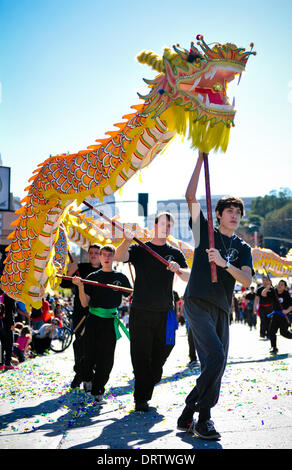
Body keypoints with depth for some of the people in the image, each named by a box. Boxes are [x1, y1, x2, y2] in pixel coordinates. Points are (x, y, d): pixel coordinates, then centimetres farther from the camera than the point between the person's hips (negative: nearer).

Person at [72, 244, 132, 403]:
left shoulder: (121, 277, 7)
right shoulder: (92, 277, 7)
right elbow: (85, 303, 1)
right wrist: (80, 286, -12)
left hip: (111, 321, 0)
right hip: (93, 321, 0)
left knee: (106, 358, -3)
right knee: (90, 355, 2)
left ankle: (98, 391, 8)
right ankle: (87, 378, 33)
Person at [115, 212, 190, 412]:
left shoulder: (175, 254, 10)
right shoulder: (139, 249, 5)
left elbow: (188, 277, -2)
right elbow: (119, 257, -14)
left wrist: (178, 269, -25)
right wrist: (127, 241, -34)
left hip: (165, 312, 2)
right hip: (140, 311, -2)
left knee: (159, 357, 8)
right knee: (141, 357, -3)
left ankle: (145, 393, 28)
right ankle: (140, 399, 6)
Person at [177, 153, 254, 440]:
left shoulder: (242, 248, 14)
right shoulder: (206, 231, 8)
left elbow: (246, 280, -1)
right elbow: (190, 196, -4)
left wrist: (224, 263, -18)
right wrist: (201, 158, -6)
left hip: (221, 308, 5)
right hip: (197, 303, -5)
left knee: (217, 365, 2)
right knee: (215, 356, -19)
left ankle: (202, 419, 11)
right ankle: (190, 411, -9)